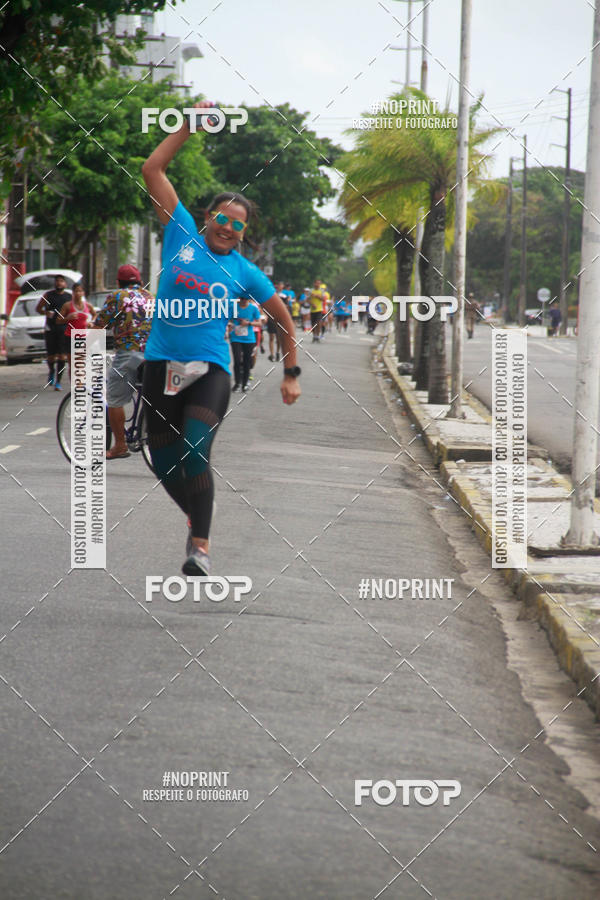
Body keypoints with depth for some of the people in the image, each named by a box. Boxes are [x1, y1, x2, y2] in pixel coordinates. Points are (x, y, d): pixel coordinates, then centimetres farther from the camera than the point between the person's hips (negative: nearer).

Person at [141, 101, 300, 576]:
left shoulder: (245, 272, 5)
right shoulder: (182, 235, 6)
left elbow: (283, 318, 15)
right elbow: (153, 169, 4)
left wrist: (291, 373, 12)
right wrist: (189, 125, 2)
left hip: (210, 369, -2)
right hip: (162, 363, 2)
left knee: (194, 453, -22)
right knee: (163, 462, 6)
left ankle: (201, 544, -17)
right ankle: (196, 517, 32)